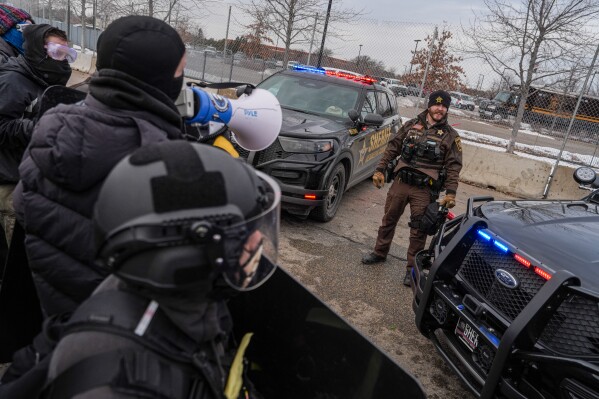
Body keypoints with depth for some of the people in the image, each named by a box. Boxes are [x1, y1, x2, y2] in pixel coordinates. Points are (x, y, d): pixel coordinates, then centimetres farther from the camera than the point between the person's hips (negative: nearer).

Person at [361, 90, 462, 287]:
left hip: (425, 190, -2)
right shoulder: (412, 125, 7)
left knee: (418, 230, 3)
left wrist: (450, 193, -10)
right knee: (389, 220, 14)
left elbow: (454, 166, -1)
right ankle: (380, 252, 34)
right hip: (400, 182, 3)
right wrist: (380, 169, 4)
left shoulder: (450, 135, 1)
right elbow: (393, 147, 11)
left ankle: (412, 267, 17)